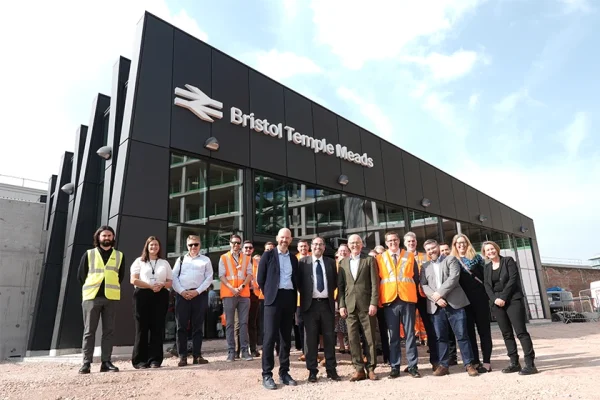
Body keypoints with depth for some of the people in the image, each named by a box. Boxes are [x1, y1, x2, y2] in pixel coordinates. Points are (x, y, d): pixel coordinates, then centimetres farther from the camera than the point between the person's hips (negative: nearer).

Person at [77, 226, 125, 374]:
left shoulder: (119, 256, 11)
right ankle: (86, 362, 6)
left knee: (109, 331, 3)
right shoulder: (89, 254, 8)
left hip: (111, 297, 1)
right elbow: (81, 275, 10)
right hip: (92, 297, -1)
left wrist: (112, 288, 9)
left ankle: (106, 362, 8)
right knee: (89, 331, 0)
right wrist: (90, 289, 10)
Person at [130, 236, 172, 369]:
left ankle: (155, 359, 5)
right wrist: (150, 286, -13)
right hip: (142, 295, -2)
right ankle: (140, 360, 6)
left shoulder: (165, 263, 17)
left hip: (161, 296, 2)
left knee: (158, 327, 0)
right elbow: (133, 280, -2)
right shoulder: (139, 261, 10)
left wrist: (161, 285, -10)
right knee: (142, 327, -1)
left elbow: (170, 282, 13)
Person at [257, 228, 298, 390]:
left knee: (286, 337, 9)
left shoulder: (293, 259, 13)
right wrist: (268, 294, 1)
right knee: (270, 336, -4)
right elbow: (260, 278, 0)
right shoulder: (268, 255, 0)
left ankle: (284, 372, 18)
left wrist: (294, 297, 9)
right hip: (274, 298, -4)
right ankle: (267, 375, 3)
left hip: (289, 299, 5)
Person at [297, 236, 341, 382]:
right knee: (311, 338, 4)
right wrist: (305, 295, -1)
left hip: (327, 304, 2)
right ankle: (312, 370, 14)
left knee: (329, 337, 8)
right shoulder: (303, 262, 0)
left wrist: (329, 293, 6)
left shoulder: (331, 262, 8)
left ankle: (331, 369, 18)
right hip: (310, 304, -2)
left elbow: (335, 282, 16)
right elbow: (298, 281, 2)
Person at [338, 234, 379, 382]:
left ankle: (370, 368, 14)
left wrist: (373, 303, -10)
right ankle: (359, 369, 12)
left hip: (366, 304, -2)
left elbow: (374, 283, -2)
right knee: (353, 339, 3)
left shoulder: (369, 260, 5)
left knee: (370, 338, 3)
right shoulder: (343, 262, 13)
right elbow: (340, 285, 10)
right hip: (350, 306, 3)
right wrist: (341, 305, 1)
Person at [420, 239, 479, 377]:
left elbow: (454, 277, -8)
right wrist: (435, 298, -10)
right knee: (440, 337, 5)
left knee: (462, 335, 0)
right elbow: (423, 285, 6)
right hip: (436, 306, 3)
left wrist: (439, 293, -14)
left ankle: (469, 364, 10)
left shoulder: (451, 259, 7)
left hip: (454, 303, -3)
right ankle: (443, 365, 14)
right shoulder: (425, 266, 16)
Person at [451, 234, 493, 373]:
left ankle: (486, 361, 7)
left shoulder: (476, 257, 7)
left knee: (484, 329, 3)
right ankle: (475, 362, 11)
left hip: (480, 297, -1)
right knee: (469, 331, 5)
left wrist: (488, 294, -5)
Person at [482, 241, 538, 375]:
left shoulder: (508, 261, 2)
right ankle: (514, 363, 11)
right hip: (497, 302, 5)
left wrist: (503, 297, -15)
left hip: (512, 300, -5)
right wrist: (494, 299, -10)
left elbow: (513, 279, -8)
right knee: (507, 334, 6)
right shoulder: (487, 268, 15)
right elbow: (487, 286, 8)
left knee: (521, 331, -9)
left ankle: (530, 364, -8)